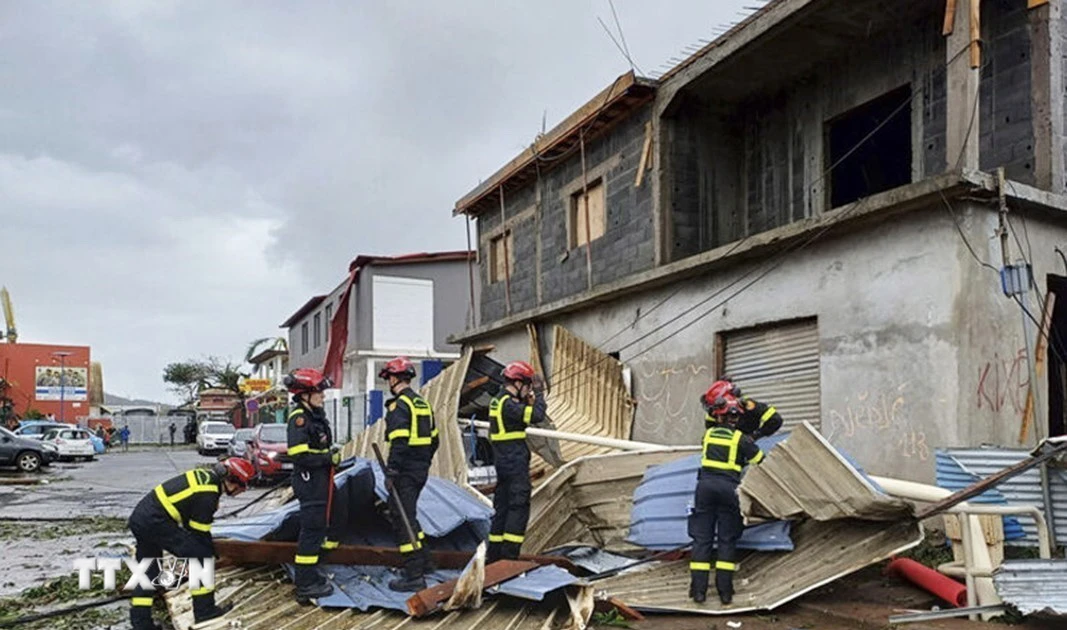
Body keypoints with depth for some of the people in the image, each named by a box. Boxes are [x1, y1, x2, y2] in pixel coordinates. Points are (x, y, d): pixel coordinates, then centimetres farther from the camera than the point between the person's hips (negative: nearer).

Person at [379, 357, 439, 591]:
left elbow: (399, 442, -23)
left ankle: (414, 576, -4)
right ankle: (423, 561, 30)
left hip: (406, 472, -9)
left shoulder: (399, 405, -14)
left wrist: (391, 471, -20)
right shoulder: (423, 404, 14)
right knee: (408, 515, 23)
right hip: (421, 470, 9)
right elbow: (433, 438, 19)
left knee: (403, 520, -4)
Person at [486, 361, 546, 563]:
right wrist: (538, 398, -6)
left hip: (503, 461, 10)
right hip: (515, 463, -10)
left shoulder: (497, 402, 15)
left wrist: (529, 401, 8)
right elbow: (537, 416, -24)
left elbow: (523, 415, 20)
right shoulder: (508, 404, -17)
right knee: (519, 506, -6)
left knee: (502, 506, 14)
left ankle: (494, 554, 20)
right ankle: (509, 554, -7)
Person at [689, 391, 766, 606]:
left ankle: (698, 590, 2)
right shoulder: (741, 439, 2)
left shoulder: (708, 434, 11)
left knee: (701, 538, 5)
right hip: (728, 488, -2)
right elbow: (761, 461, 7)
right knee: (727, 540, 6)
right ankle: (725, 591, 4)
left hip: (706, 485, 2)